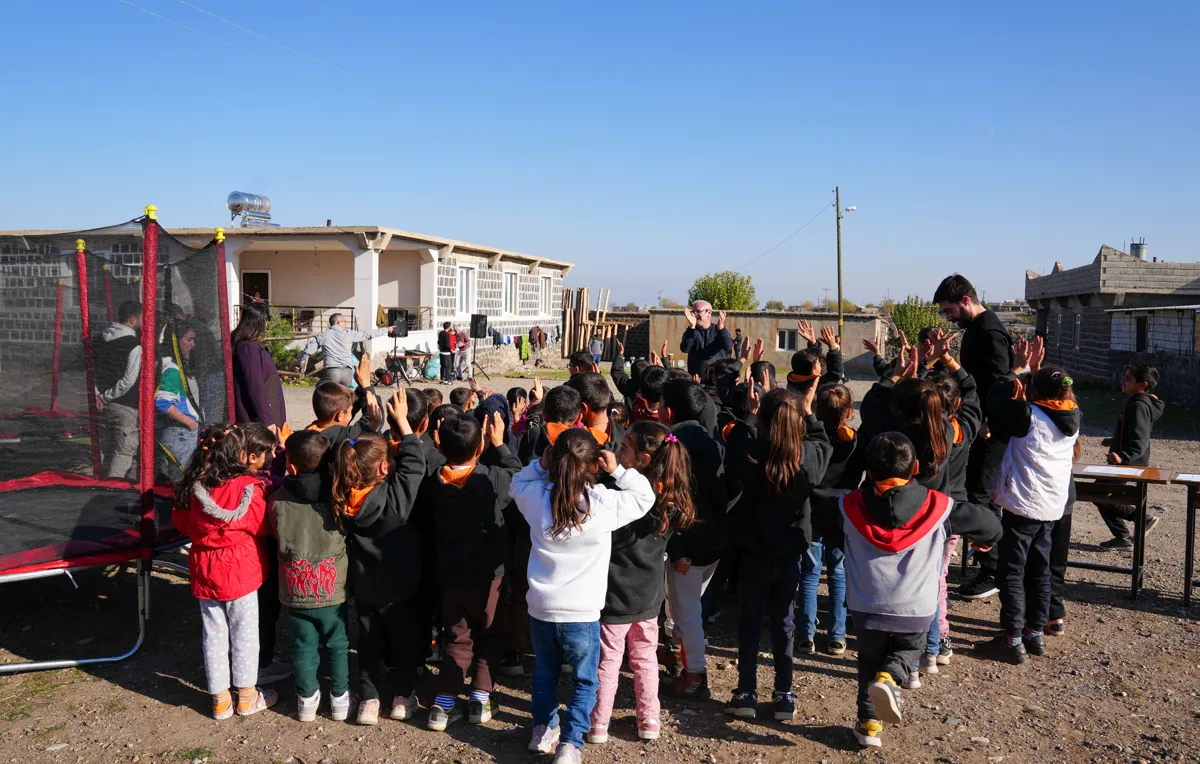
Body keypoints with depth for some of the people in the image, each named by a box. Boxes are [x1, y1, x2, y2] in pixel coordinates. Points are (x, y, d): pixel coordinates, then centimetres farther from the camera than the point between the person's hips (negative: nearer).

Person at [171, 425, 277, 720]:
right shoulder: (248, 487, -20)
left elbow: (182, 524, 8)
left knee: (213, 634, 13)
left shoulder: (191, 488, -6)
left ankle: (220, 699, 23)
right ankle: (247, 697, 21)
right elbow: (262, 526, -9)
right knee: (244, 632, 10)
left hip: (204, 571, 4)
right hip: (240, 571, -4)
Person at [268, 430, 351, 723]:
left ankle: (307, 699, 29)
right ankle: (340, 698, 27)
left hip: (294, 592, 1)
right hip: (333, 590, 0)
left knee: (303, 646, 17)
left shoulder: (276, 500, -12)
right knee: (337, 645, 17)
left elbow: (275, 535, 5)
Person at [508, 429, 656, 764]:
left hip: (540, 609, 4)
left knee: (544, 672, 25)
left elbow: (516, 485, 17)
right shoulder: (604, 503, -17)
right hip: (582, 613, -3)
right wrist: (619, 471, -5)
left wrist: (540, 465, 4)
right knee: (584, 679, 14)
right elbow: (645, 497, -3)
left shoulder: (536, 498, -7)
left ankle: (543, 729, 38)